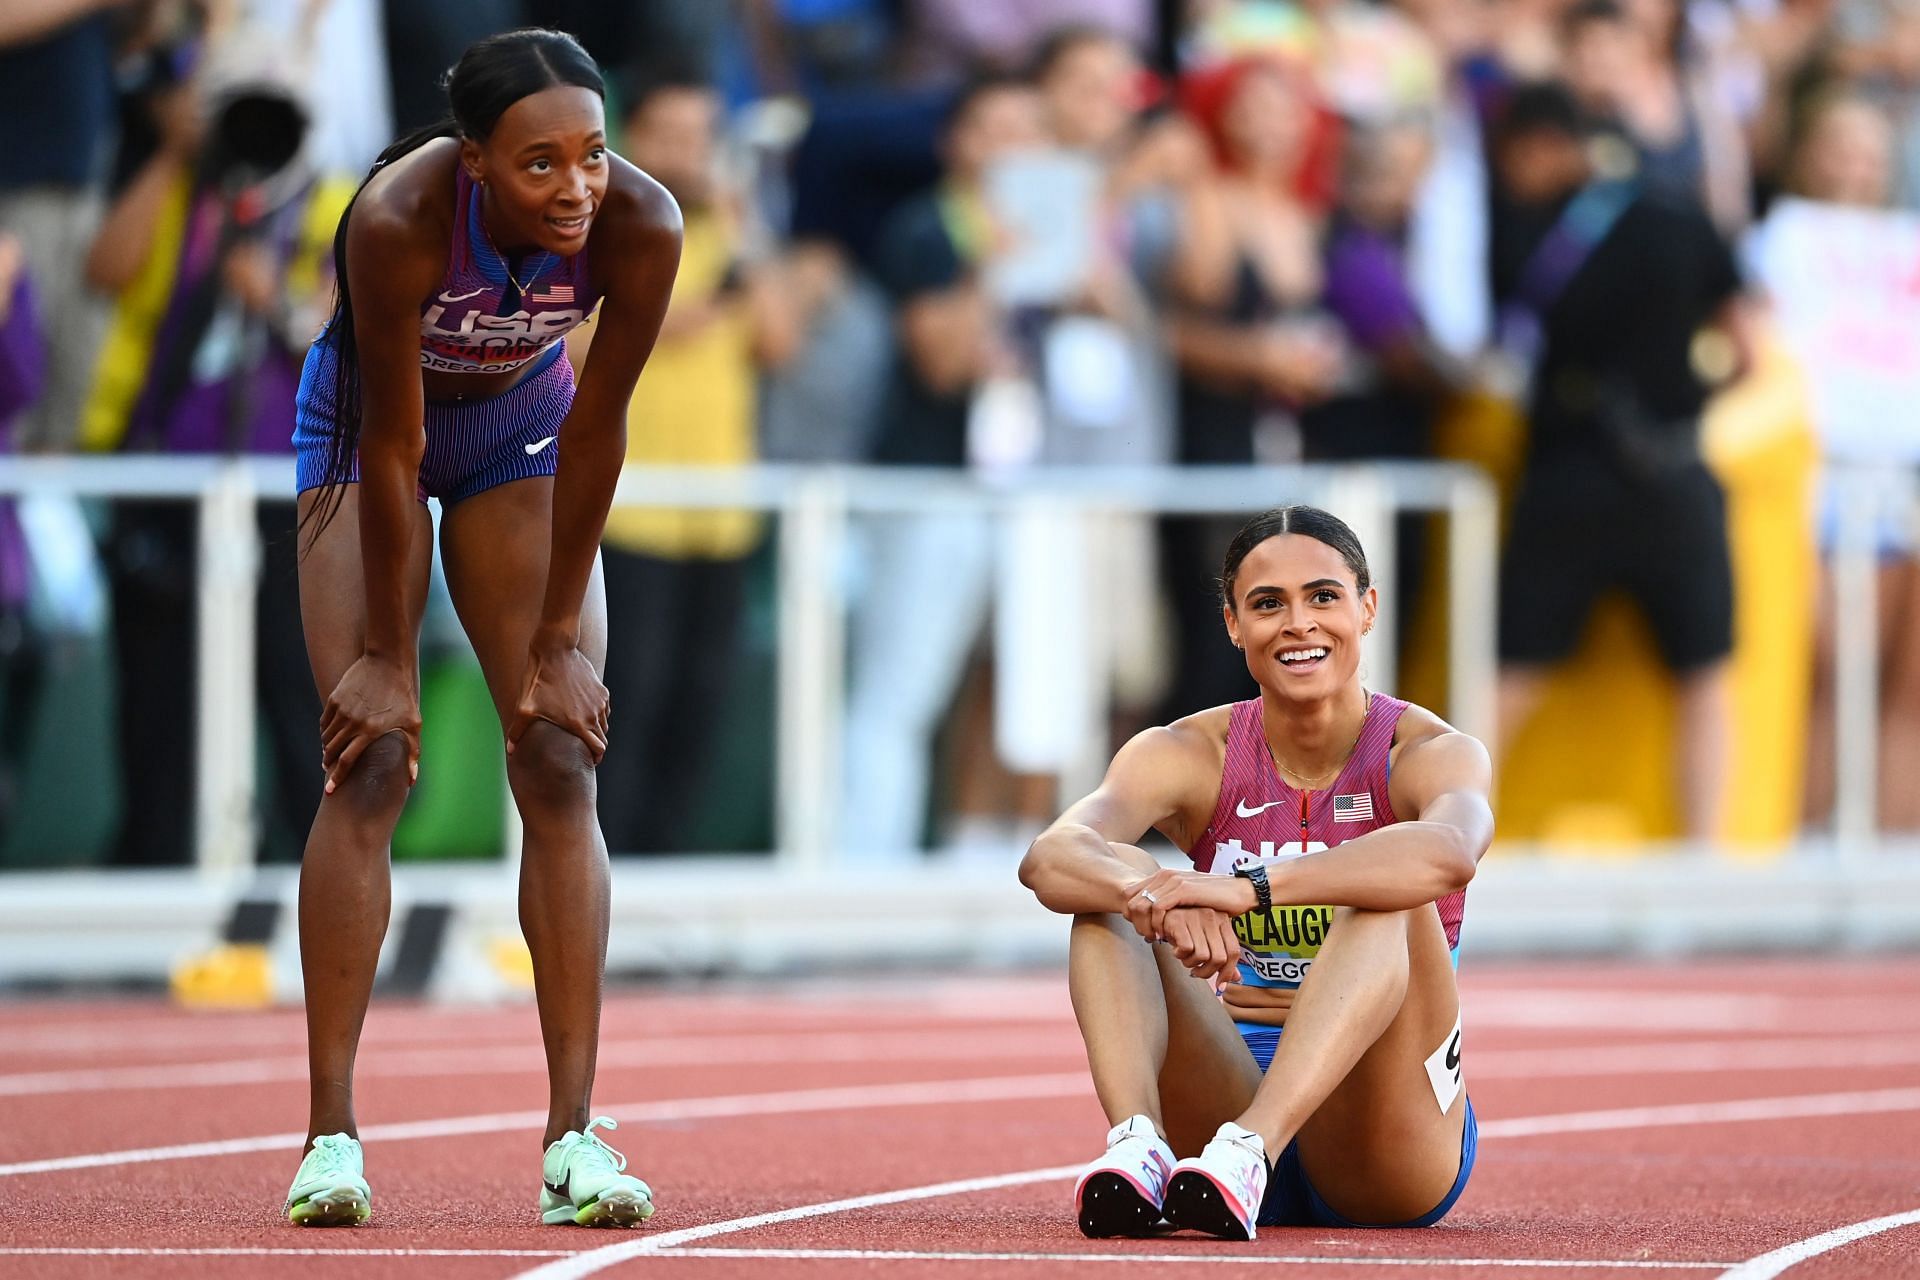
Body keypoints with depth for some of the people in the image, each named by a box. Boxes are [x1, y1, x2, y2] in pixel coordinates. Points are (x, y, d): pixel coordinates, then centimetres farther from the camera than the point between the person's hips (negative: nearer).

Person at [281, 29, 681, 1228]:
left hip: (521, 423, 2)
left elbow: (596, 431, -20)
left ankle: (574, 1133, -8)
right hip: (368, 422, -2)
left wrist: (557, 640, -13)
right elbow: (392, 447, -29)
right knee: (371, 763, -11)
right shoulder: (399, 220, -38)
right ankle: (331, 1131, -8)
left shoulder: (641, 225, -31)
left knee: (562, 762, -7)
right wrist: (386, 657, -20)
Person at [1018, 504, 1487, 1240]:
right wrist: (1152, 898, -44)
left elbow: (1450, 851, -35)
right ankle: (1137, 1146, -42)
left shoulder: (1428, 755, -7)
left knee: (1387, 900, -28)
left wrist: (1248, 888, -47)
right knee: (1112, 884, -17)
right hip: (1232, 1092, 3)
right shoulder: (1189, 756, 0)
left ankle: (1249, 1153, -50)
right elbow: (1049, 858, -21)